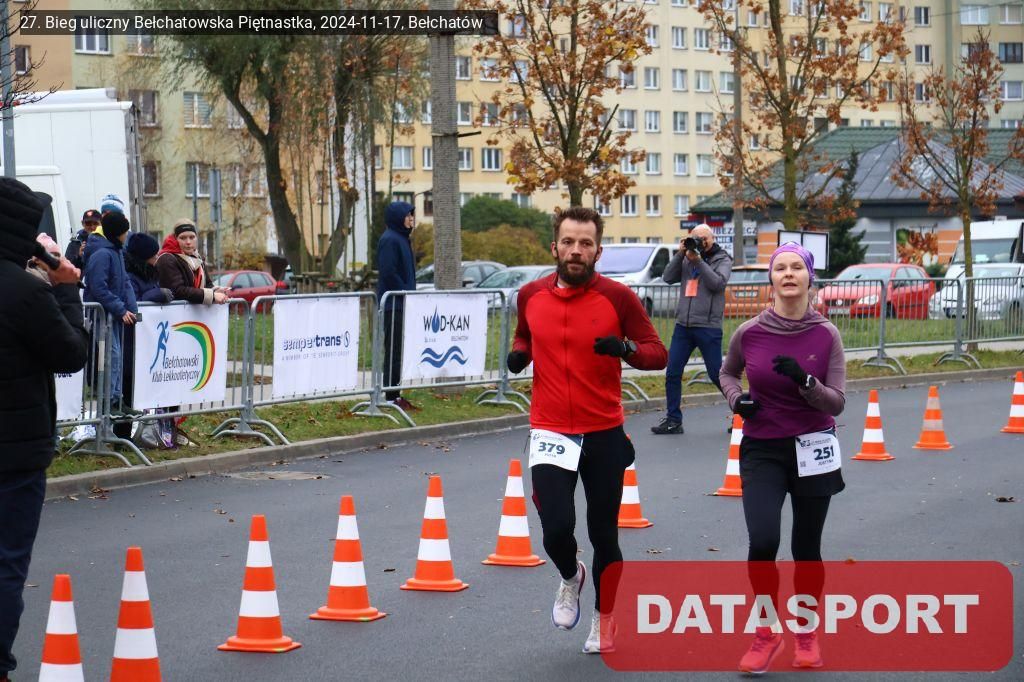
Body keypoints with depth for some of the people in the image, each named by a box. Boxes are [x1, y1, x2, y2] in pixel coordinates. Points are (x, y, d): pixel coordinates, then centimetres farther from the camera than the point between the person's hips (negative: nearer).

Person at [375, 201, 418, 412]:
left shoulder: (402, 238, 17)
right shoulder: (389, 240, -13)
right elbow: (388, 273, -19)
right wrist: (406, 293, -14)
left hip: (402, 304, 9)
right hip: (393, 304, -9)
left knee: (399, 350, 10)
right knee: (393, 349, -7)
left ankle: (395, 394, 13)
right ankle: (391, 397, -4)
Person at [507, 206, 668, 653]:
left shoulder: (617, 297, -7)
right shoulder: (531, 296, 1)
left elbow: (658, 353, -4)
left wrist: (626, 349, -25)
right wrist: (518, 354, -2)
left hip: (605, 433, -1)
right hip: (550, 432, 1)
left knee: (603, 534, 9)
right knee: (557, 528, -14)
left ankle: (605, 620, 31)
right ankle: (570, 578, 22)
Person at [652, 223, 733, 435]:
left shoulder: (723, 259, 2)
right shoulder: (687, 258, 12)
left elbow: (718, 283, -14)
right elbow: (668, 277, 3)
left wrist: (698, 261, -18)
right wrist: (680, 254, -6)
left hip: (708, 327, -5)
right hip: (683, 325, 5)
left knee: (717, 374, -1)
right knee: (672, 373, 2)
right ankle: (673, 420, 9)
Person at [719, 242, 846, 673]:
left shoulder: (826, 336, -7)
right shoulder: (749, 333, -6)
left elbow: (836, 403, -8)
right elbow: (727, 372, 15)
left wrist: (804, 381, -25)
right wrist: (736, 399, -5)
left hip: (813, 451, 0)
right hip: (762, 451, 0)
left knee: (806, 549, 8)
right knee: (762, 543, -18)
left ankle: (807, 634, 32)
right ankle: (767, 632, 5)